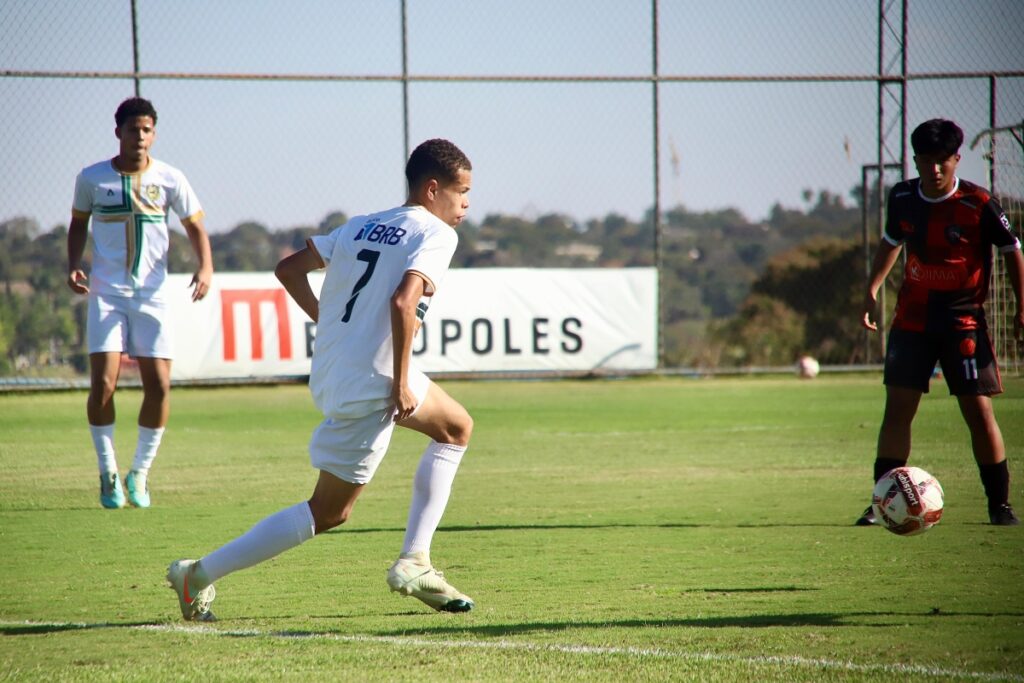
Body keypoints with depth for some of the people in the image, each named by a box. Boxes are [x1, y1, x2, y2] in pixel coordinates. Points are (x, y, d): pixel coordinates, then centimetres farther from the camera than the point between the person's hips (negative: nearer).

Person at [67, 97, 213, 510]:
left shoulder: (169, 180, 0)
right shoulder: (92, 179, 0)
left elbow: (195, 227, 6)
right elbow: (79, 223, 15)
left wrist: (205, 267, -12)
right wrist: (73, 265, -2)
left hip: (153, 294, 1)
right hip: (107, 293, -1)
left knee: (159, 385, -6)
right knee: (103, 384, -11)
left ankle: (140, 473, 11)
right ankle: (108, 473, 6)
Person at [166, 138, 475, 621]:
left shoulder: (361, 227, 15)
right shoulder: (436, 233, -8)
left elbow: (289, 269, 14)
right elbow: (403, 301, -24)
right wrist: (402, 383, -19)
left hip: (331, 374, 9)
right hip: (371, 385, -9)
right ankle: (200, 575, 2)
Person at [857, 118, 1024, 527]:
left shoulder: (978, 205, -13)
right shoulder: (902, 198, 0)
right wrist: (872, 290, 10)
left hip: (964, 319, -3)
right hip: (912, 319, 3)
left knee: (979, 409, -6)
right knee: (897, 408, -2)